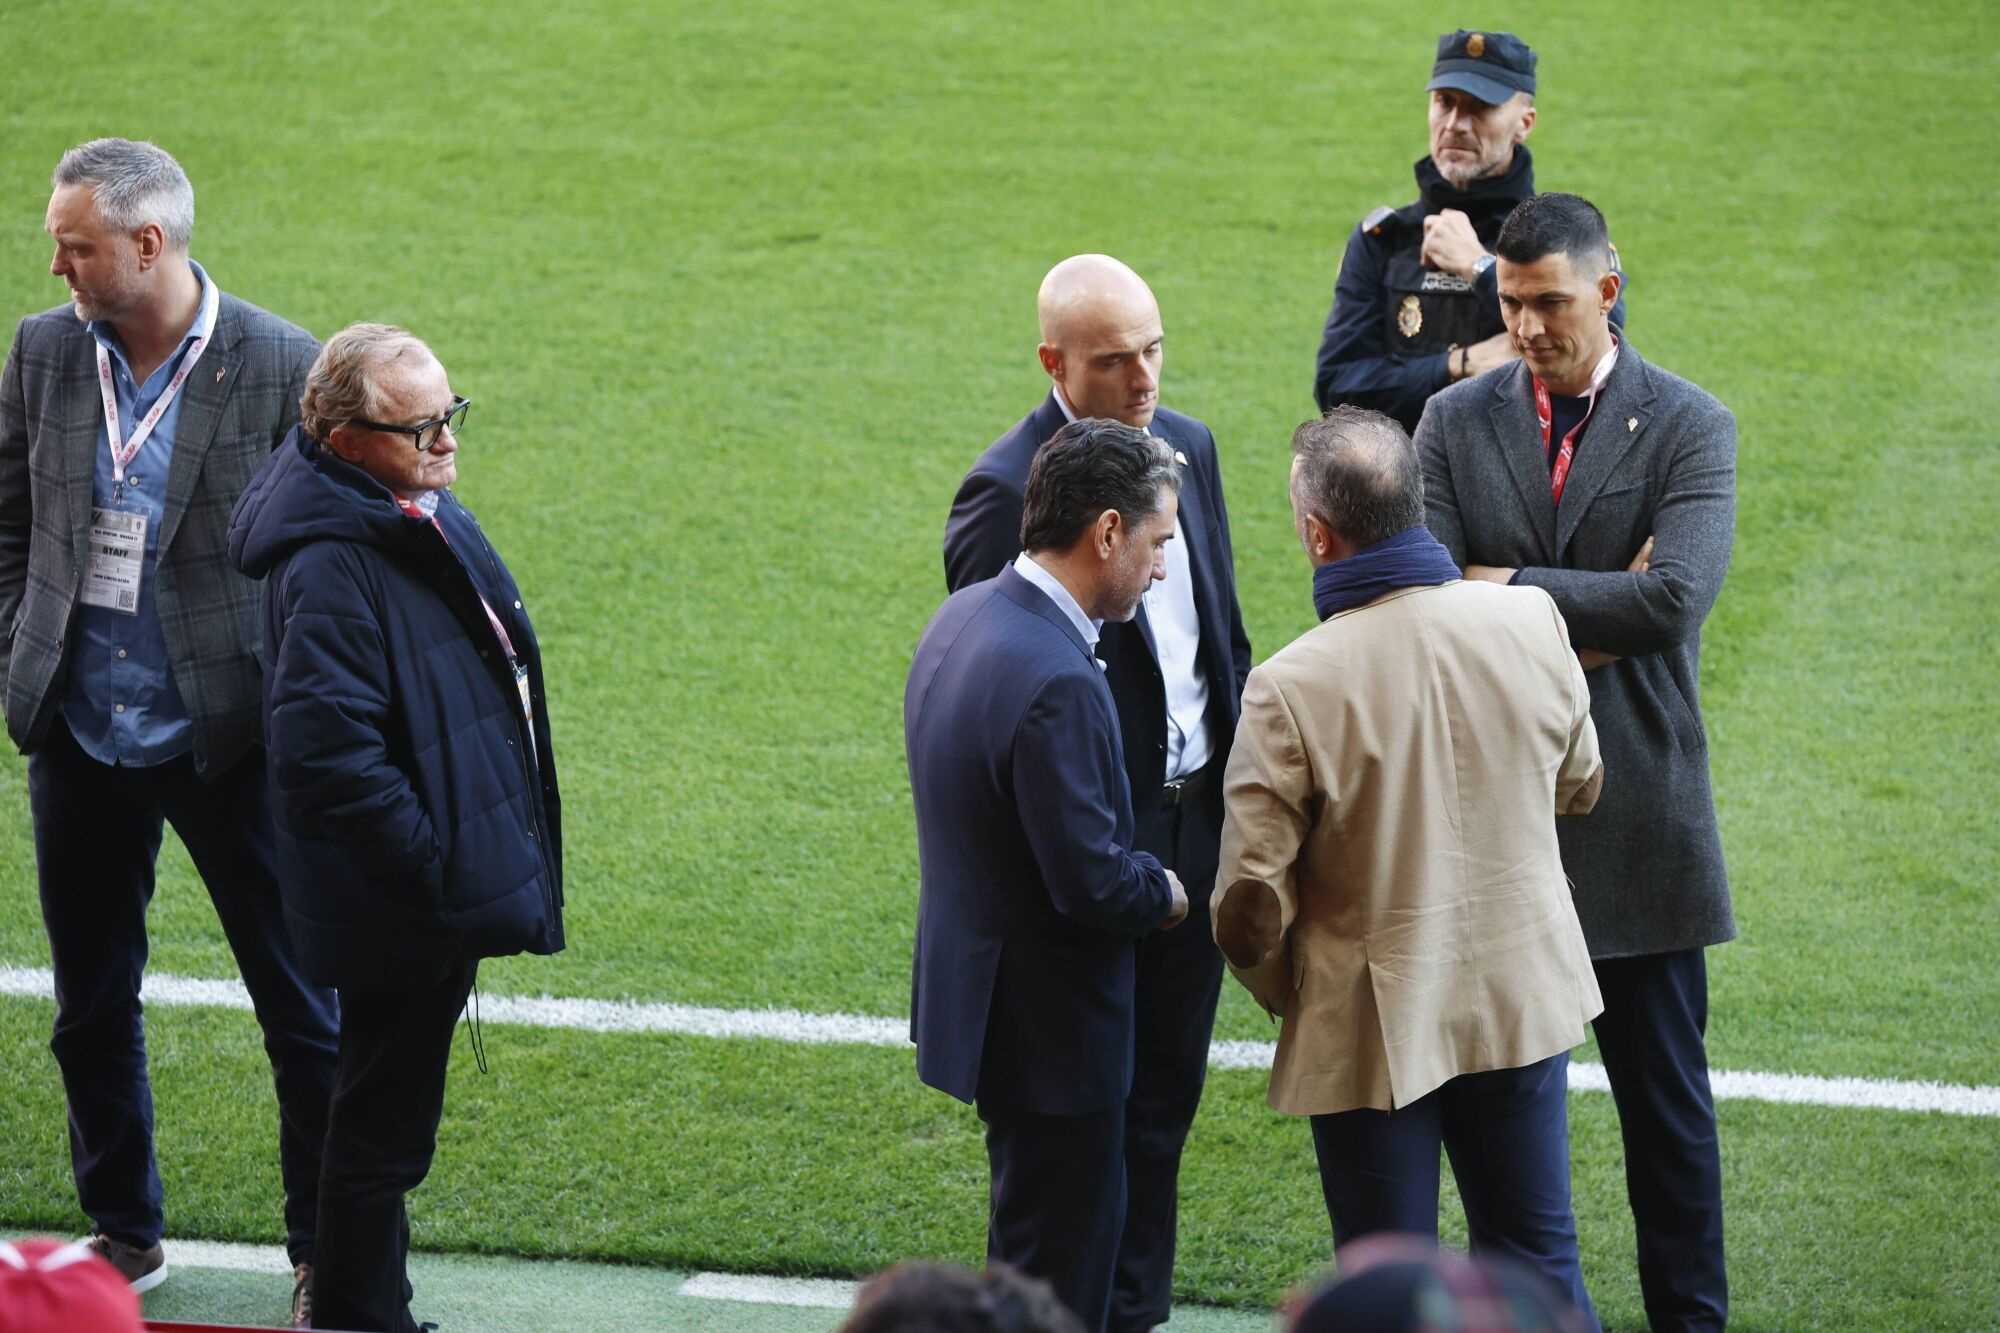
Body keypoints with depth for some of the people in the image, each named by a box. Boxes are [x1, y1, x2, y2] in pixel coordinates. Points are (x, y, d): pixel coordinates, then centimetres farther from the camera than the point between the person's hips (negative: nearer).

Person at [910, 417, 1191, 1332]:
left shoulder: (964, 617, 2)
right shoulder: (1054, 681, -29)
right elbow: (1092, 882, -26)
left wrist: (1138, 879, 8)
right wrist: (1164, 893, -5)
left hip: (972, 977, 10)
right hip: (1048, 1024, -10)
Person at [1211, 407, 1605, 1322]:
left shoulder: (1290, 688, -24)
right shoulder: (1530, 620, -11)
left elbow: (1250, 901, -19)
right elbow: (1578, 786, 7)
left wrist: (1289, 996, 1)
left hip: (1371, 1028, -4)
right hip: (1523, 996, 4)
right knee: (1537, 1259, 18)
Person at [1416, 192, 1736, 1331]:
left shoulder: (1690, 427, -4)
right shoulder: (1456, 422, 4)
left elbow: (1675, 599, -18)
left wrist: (1509, 585, -12)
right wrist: (1586, 623, -14)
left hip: (1636, 814, -2)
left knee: (1666, 1096, 5)